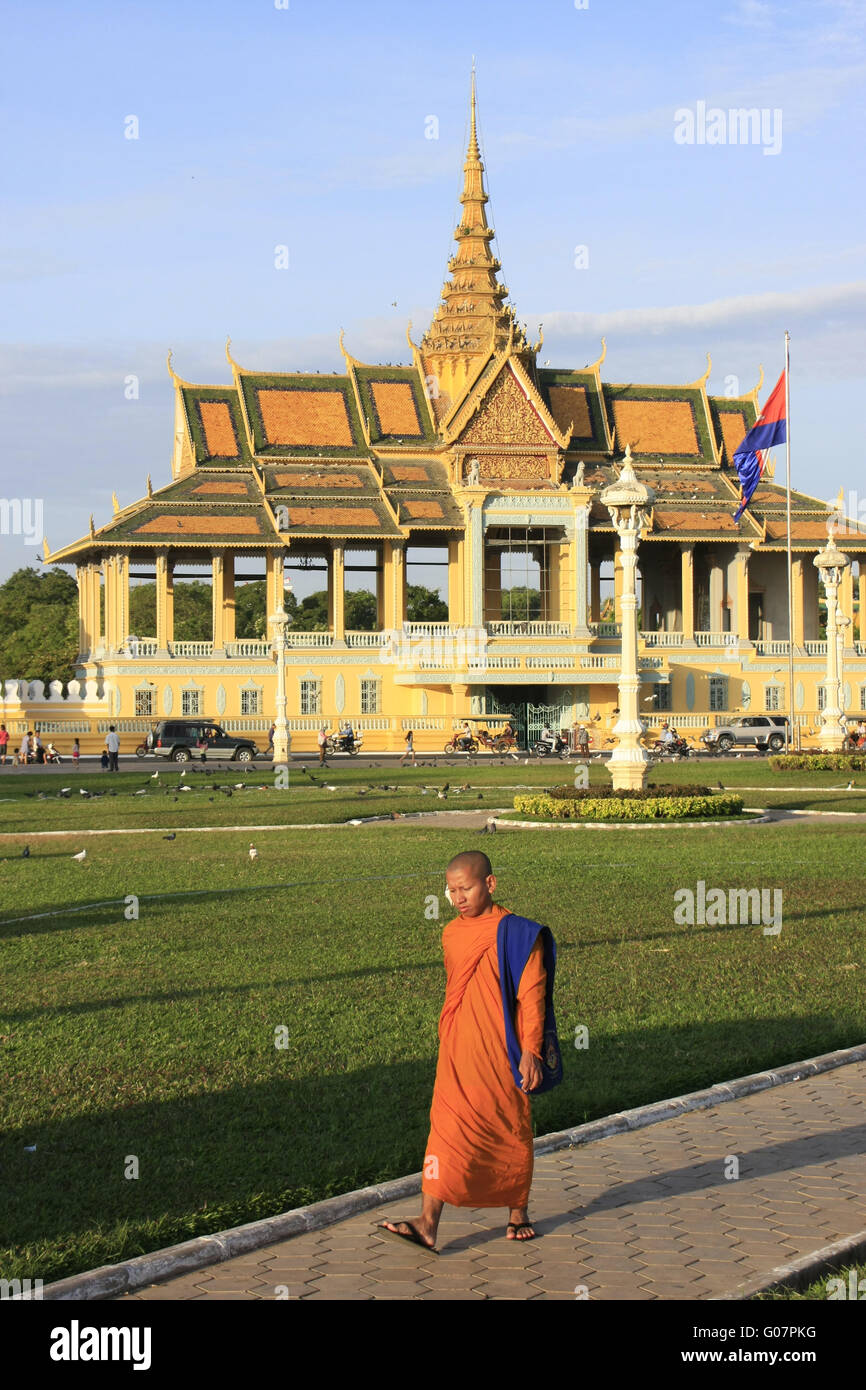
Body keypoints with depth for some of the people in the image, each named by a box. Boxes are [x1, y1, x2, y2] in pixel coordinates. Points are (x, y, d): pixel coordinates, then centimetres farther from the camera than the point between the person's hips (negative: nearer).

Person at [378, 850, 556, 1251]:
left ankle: (518, 1213, 26)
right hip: (458, 1055, 4)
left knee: (511, 1135, 8)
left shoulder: (516, 933, -7)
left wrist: (530, 1051, -13)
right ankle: (427, 1223, -12)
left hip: (503, 1056, -4)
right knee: (447, 1131, -6)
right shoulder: (451, 935, 9)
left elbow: (531, 996, -8)